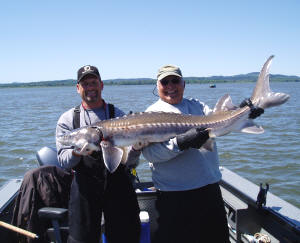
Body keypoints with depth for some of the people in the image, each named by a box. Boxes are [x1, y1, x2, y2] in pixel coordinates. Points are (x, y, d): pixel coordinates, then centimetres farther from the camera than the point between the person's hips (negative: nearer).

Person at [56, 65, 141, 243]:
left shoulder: (118, 114, 8)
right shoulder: (68, 119, 6)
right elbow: (63, 161, -2)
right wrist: (77, 152, -24)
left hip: (118, 183, 1)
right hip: (84, 186, 0)